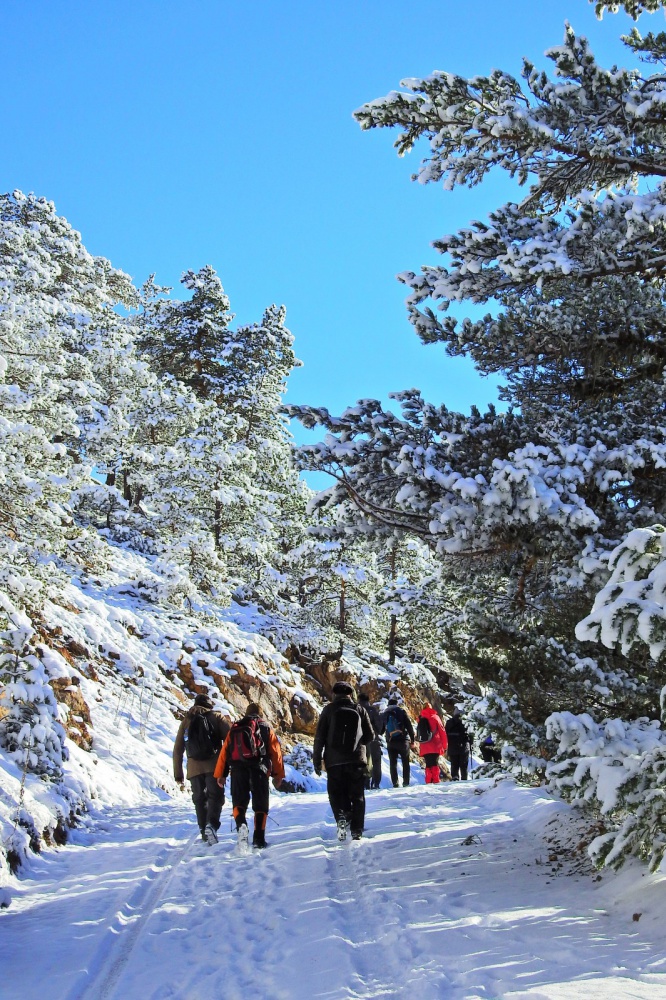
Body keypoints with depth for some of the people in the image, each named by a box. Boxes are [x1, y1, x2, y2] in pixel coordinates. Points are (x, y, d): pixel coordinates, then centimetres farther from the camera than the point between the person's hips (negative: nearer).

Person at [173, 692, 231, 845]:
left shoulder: (186, 721, 18)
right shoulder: (217, 717, 9)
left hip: (194, 768, 3)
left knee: (200, 799, 13)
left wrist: (178, 774, 18)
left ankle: (204, 831, 8)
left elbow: (177, 749, 16)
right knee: (215, 796, -4)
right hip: (214, 767, -3)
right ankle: (211, 825, -27)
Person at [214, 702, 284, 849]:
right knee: (260, 804, 7)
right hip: (259, 770, -1)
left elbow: (224, 751, 14)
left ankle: (241, 825, -23)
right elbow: (276, 752, 8)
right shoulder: (266, 728, 15)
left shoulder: (234, 729, 20)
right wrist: (278, 775, 12)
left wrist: (220, 774, 15)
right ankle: (258, 839, 0)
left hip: (238, 770, 1)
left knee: (239, 802, 7)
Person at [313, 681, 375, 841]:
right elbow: (370, 736, 7)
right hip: (356, 760, 1)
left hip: (334, 761, -1)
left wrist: (317, 760, 5)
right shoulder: (360, 710, 5)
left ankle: (342, 817, -18)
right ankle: (356, 831, 2)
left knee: (336, 794, 9)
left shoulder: (328, 710, 1)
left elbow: (319, 737, -1)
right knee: (357, 797, 8)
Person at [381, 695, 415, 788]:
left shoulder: (384, 714, 7)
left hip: (390, 743, 3)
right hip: (403, 741, -3)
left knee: (393, 763, 6)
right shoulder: (401, 712, -5)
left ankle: (395, 783, -1)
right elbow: (409, 727, -6)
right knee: (405, 762, 7)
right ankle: (406, 782, 3)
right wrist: (412, 740, -1)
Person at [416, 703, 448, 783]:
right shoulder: (435, 717, 1)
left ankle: (429, 782, 0)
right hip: (435, 747, -3)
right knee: (435, 765, -3)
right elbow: (442, 732, 0)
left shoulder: (420, 719, 11)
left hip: (424, 748, 3)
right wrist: (444, 746, 6)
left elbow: (418, 734, 15)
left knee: (428, 765, 8)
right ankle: (435, 781, -12)